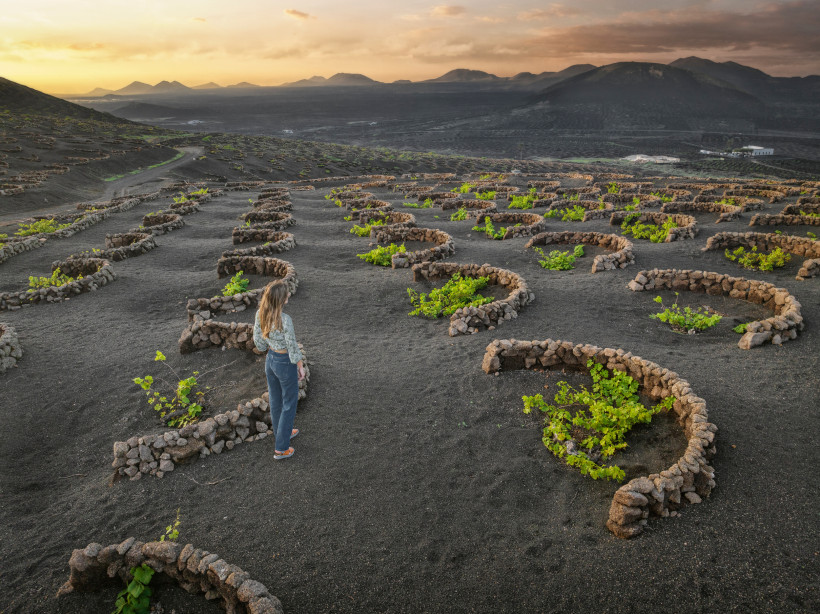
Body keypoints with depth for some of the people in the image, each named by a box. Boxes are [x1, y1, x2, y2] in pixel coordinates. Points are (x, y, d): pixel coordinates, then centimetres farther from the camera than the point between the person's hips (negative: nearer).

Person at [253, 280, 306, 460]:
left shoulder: (260, 314, -9)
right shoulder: (285, 320, -30)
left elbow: (258, 340, 4)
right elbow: (293, 347, -20)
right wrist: (301, 367, -6)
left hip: (270, 360, 7)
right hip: (285, 363, -7)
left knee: (275, 400, 24)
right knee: (289, 404, 11)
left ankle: (283, 433, 47)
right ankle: (281, 448, 21)